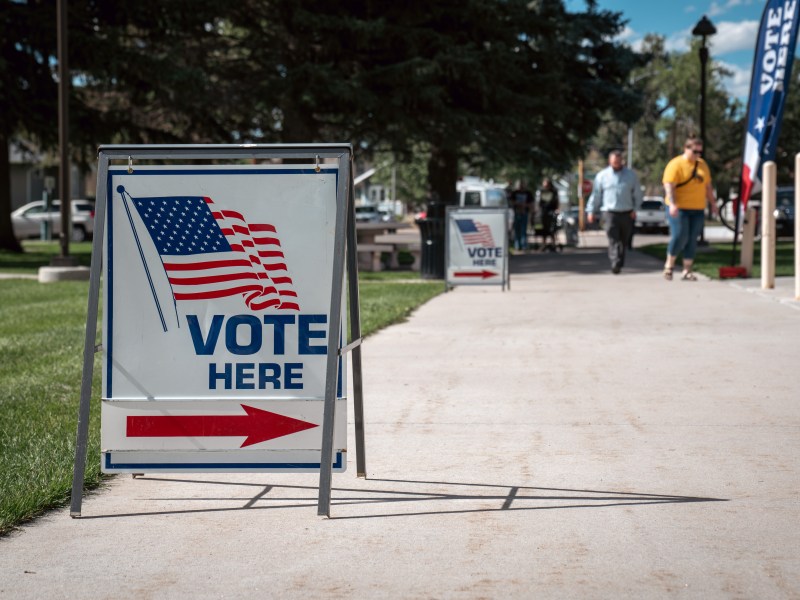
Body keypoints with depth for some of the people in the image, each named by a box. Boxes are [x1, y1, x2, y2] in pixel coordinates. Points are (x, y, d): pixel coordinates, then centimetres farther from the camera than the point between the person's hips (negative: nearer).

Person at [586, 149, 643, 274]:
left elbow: (637, 194, 13)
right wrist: (591, 211, 5)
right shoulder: (602, 176, 7)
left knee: (623, 241, 7)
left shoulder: (631, 175, 9)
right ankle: (615, 264, -25)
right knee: (613, 241, -15)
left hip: (626, 214, 2)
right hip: (610, 213, -2)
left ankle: (620, 264, 18)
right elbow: (595, 195, 10)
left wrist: (635, 209, 4)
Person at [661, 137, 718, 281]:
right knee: (679, 236, -12)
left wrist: (712, 202, 19)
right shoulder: (676, 164, -7)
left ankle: (687, 271, 8)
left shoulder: (702, 165, 15)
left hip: (697, 209, 6)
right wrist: (672, 204, -25)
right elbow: (669, 185, -15)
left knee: (692, 240, 3)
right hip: (679, 209, -6)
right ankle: (669, 265, 7)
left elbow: (708, 186, 23)